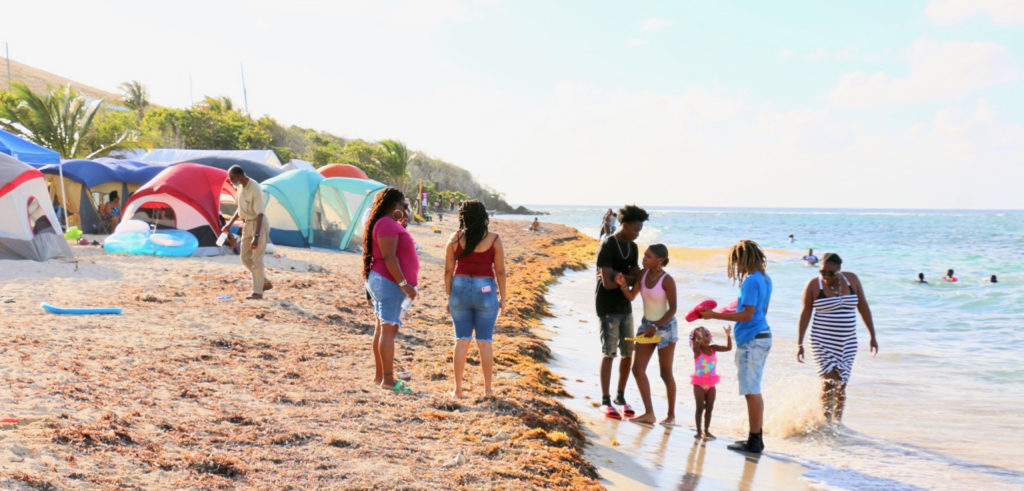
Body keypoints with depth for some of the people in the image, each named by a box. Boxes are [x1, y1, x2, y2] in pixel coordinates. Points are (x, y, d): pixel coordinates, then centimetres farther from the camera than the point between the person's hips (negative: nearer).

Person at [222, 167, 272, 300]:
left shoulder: (255, 189, -24)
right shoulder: (240, 187, 3)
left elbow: (260, 214, -25)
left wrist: (256, 236, -30)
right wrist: (230, 223, 17)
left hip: (259, 224, -9)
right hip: (248, 224, 9)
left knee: (256, 259, -9)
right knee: (245, 257, 11)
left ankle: (257, 292, -3)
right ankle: (265, 283, 22)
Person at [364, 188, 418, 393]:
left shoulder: (389, 223, 15)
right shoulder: (387, 224, -17)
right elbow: (389, 257, -23)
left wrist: (399, 222, 19)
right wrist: (403, 283, -24)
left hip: (380, 281, 11)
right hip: (389, 282, -11)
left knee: (382, 329, 14)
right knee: (389, 330, -8)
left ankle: (379, 374, 21)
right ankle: (388, 380, -6)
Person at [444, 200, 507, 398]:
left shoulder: (455, 239, -2)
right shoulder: (494, 239, -5)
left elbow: (449, 270, 0)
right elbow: (500, 271, -3)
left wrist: (449, 296, 9)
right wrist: (503, 298, 5)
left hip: (460, 288, 1)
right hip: (486, 291, -1)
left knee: (461, 340, 8)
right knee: (485, 341, 7)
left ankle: (458, 389, 10)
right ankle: (487, 388, 11)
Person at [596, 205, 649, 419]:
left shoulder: (632, 247, 10)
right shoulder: (607, 246, -14)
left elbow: (638, 277, 2)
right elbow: (607, 283, -20)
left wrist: (618, 275, -14)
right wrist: (628, 279, -6)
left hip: (625, 306, 7)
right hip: (608, 307, -7)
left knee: (628, 353, 8)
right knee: (609, 353, -4)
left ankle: (621, 397, 21)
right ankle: (606, 401, 3)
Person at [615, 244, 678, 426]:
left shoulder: (667, 280, -20)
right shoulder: (643, 274, -3)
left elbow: (673, 309, -17)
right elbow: (631, 296, -1)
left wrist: (656, 326, -22)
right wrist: (623, 284, -20)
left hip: (665, 327, -6)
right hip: (647, 324, 7)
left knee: (665, 373, 4)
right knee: (637, 369, 0)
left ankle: (671, 415, 19)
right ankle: (649, 413, 6)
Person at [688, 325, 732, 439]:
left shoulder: (713, 348, -1)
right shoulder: (697, 350, -12)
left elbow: (728, 348, -7)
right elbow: (696, 346, -36)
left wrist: (728, 336, -21)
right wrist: (699, 338, -55)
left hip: (710, 384, 4)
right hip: (699, 384, -4)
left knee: (709, 407, 9)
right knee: (700, 407, -3)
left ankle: (706, 431, 22)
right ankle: (699, 432, 7)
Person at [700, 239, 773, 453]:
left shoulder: (751, 281, -17)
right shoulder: (765, 279, 12)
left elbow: (747, 315, -21)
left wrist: (715, 315, -18)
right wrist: (732, 314, 29)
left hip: (751, 340, -10)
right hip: (762, 337, 10)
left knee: (751, 391, -5)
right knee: (754, 390, 16)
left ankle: (754, 441, -1)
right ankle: (757, 438, 21)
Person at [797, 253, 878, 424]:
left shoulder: (852, 280, 1)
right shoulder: (813, 285, -6)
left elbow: (863, 307, 8)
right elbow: (805, 314, -4)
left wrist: (872, 336, 8)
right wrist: (799, 343, -7)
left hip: (848, 342, 3)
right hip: (823, 342, -3)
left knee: (841, 385, 7)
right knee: (829, 381, -15)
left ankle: (837, 422, 21)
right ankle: (826, 423, -7)